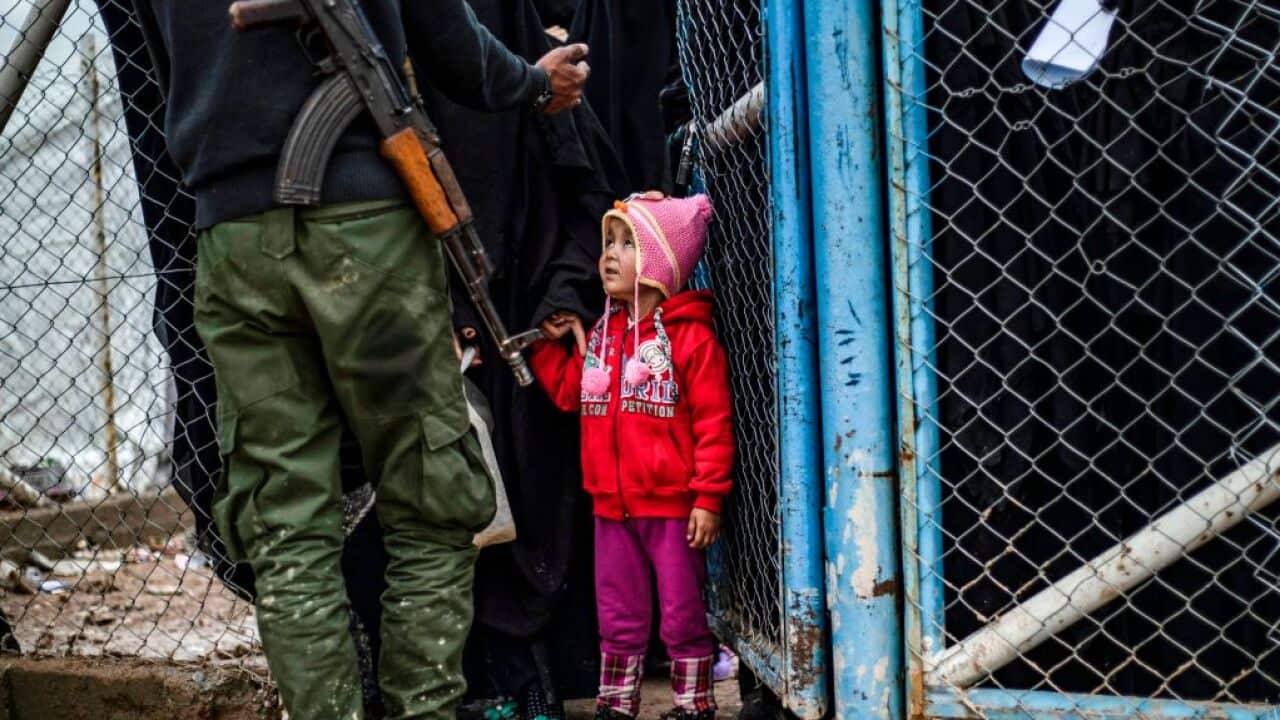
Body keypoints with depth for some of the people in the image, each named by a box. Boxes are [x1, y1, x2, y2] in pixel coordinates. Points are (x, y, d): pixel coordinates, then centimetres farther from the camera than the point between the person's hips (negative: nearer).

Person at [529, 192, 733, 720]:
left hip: (673, 505, -6)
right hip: (612, 505, 6)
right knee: (618, 616, 15)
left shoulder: (690, 337, -11)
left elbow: (713, 424, -13)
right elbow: (569, 393, 19)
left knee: (683, 617, 5)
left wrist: (707, 498, -17)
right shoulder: (601, 334, 10)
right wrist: (550, 345, 6)